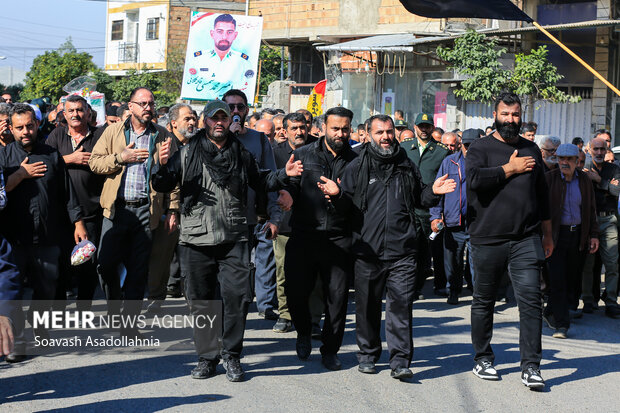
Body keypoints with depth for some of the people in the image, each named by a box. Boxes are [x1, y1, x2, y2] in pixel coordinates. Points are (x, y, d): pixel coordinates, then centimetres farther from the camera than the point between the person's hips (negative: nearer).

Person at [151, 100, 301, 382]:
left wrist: (283, 174, 10)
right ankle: (207, 356, 21)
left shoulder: (241, 154, 10)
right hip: (196, 239, 0)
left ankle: (231, 356, 10)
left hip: (234, 239, 1)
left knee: (237, 297, -5)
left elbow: (259, 182, 25)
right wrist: (163, 165, -17)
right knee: (201, 301, 7)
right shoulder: (188, 153, 3)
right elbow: (162, 186, 2)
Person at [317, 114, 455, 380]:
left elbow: (419, 200, 22)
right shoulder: (357, 167, 7)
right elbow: (348, 207, 5)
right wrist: (337, 195, -16)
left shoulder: (407, 166, 13)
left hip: (402, 250, 0)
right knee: (368, 305, 8)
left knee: (401, 304, -5)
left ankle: (400, 361, -2)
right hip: (367, 250, 0)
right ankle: (368, 354, 24)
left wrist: (433, 192, 1)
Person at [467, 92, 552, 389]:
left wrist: (547, 234, 21)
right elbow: (474, 179, -19)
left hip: (525, 239, 2)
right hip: (488, 239, -2)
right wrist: (511, 169, -11)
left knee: (531, 299, -8)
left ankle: (530, 365, -4)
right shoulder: (480, 148, 2)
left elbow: (542, 194, 22)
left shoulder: (531, 150, 15)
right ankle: (483, 358, 25)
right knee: (484, 301, 9)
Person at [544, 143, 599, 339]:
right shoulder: (548, 179, -3)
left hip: (577, 235, 4)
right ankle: (561, 324, -8)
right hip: (556, 234, -4)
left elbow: (591, 210, 16)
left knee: (572, 278, 7)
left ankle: (550, 313, 26)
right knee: (557, 280, -10)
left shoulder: (584, 181, 9)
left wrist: (593, 235, 10)